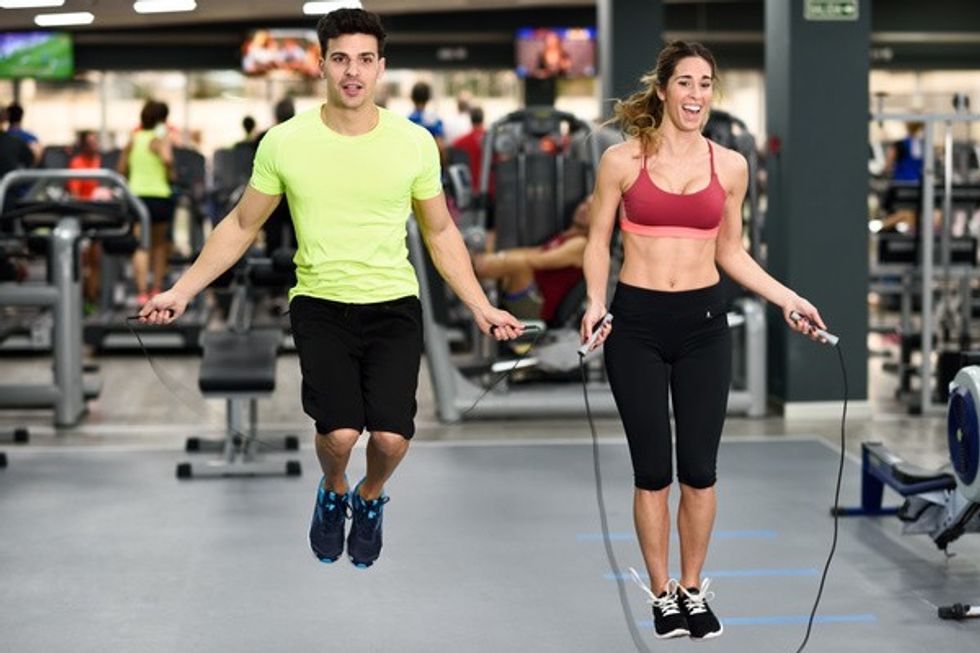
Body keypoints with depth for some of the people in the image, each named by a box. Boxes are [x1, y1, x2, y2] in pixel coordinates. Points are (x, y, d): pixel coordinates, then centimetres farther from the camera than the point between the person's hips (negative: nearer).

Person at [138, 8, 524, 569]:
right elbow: (241, 227, 8)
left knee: (391, 436, -16)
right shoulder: (285, 142, -4)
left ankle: (371, 499, 22)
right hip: (320, 304, -1)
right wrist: (182, 292, 5)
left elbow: (441, 233, 12)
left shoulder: (414, 142, -1)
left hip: (393, 305, 1)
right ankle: (334, 491, 17)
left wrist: (481, 307, 8)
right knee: (340, 432, -21)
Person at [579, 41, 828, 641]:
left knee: (700, 468, 4)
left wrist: (788, 300, 6)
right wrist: (595, 304, -11)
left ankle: (694, 590, 21)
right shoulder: (622, 161, -2)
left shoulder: (730, 166, 5)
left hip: (703, 323, 2)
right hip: (637, 324, -2)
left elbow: (731, 253, 14)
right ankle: (663, 595, 18)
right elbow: (598, 243, 4)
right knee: (653, 471, 3)